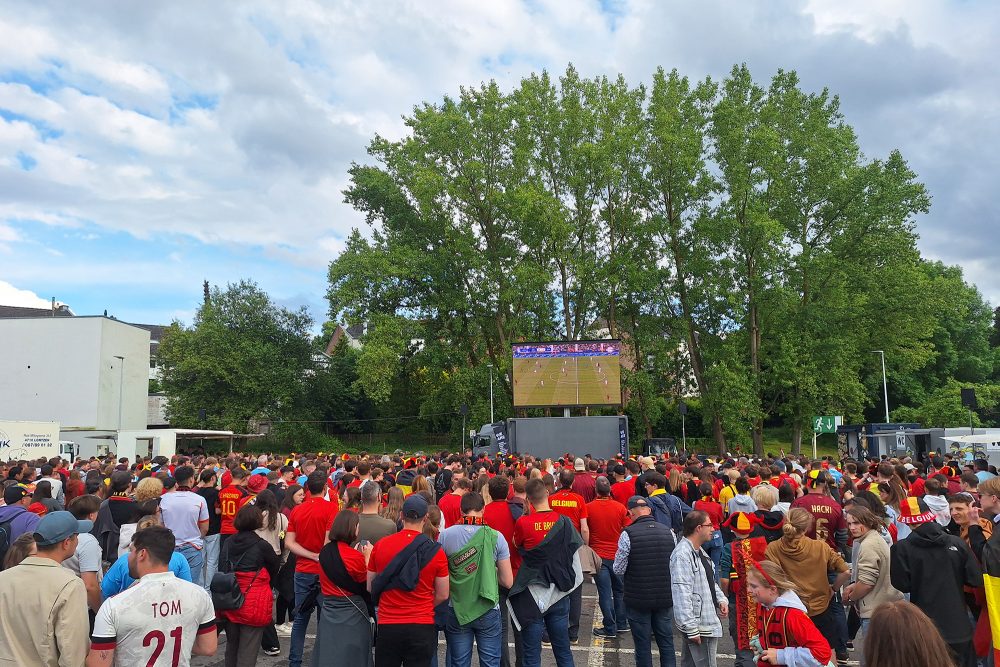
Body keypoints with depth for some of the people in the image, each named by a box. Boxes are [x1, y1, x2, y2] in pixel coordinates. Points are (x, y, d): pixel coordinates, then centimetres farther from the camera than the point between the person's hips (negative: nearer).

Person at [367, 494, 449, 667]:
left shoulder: (380, 545, -4)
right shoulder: (435, 551, -8)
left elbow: (370, 587, 7)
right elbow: (442, 595, -1)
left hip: (387, 626, 1)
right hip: (422, 627, -1)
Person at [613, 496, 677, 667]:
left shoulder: (627, 534, -16)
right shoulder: (669, 532, -3)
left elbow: (618, 570, -12)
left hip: (638, 599, -3)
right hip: (665, 597, 4)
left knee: (643, 645, 9)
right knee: (667, 643, 16)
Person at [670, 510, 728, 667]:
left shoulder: (700, 552, 13)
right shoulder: (682, 555, -21)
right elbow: (682, 594, -24)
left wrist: (721, 600, 6)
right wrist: (691, 628, -23)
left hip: (708, 621, 10)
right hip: (699, 627, -10)